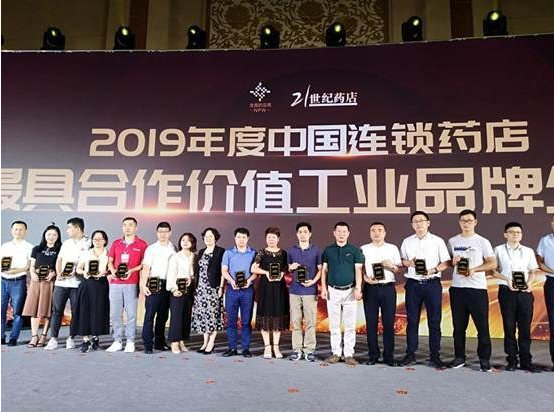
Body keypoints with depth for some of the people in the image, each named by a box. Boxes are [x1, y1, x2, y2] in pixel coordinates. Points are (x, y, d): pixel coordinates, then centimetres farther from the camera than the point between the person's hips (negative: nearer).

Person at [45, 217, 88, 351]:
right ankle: (53, 339, 8)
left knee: (75, 312, 2)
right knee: (57, 310, 2)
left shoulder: (88, 243, -2)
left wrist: (75, 272, -19)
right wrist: (58, 273, 2)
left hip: (76, 283, -4)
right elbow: (59, 260, 18)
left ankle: (71, 338, 13)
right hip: (61, 282, 5)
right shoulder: (66, 243, 17)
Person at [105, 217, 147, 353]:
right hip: (115, 283, 4)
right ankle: (117, 341, 16)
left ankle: (130, 342, 9)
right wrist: (112, 270, -5)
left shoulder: (141, 244, 2)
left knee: (131, 314, -1)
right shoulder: (116, 243, 14)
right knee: (115, 314, 6)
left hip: (132, 283, -4)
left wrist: (132, 270, -14)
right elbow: (110, 261, 14)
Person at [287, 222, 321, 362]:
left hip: (310, 290, -2)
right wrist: (291, 267, -5)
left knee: (310, 322, -1)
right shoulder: (291, 251, 9)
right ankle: (297, 349, 12)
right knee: (296, 321, 4)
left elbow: (320, 269, 4)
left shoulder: (316, 250, 4)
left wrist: (313, 281, -11)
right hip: (295, 290, 2)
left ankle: (309, 350, 8)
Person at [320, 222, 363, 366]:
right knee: (334, 324, 6)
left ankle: (349, 354, 10)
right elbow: (324, 270, 9)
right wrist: (323, 288, 0)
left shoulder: (355, 250, 4)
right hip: (333, 291, 1)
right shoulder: (328, 250, 8)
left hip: (349, 290, -1)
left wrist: (358, 288, -10)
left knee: (350, 325, 2)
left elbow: (358, 270, -1)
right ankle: (336, 352, 15)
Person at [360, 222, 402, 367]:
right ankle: (373, 355, 12)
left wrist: (392, 266, -10)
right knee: (371, 323, 2)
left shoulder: (393, 248, 11)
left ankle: (388, 356, 11)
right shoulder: (364, 249, 10)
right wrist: (365, 278, -10)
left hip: (388, 288, 0)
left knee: (389, 323, 1)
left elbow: (399, 269, 10)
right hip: (370, 288, 0)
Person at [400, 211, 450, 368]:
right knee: (412, 320, 6)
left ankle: (435, 355, 14)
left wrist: (433, 270, -15)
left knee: (434, 320, 4)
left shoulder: (438, 241, 2)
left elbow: (446, 262, 1)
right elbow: (402, 260, 14)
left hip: (432, 283, -1)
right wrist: (408, 262, -8)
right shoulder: (407, 242, 9)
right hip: (413, 284, 2)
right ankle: (410, 354, 14)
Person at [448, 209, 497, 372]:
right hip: (457, 287, 3)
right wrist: (453, 262, -7)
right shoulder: (452, 241, 10)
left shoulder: (482, 241, 2)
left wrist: (473, 269, -16)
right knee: (458, 325, 8)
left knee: (482, 325, 0)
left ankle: (484, 359, 11)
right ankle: (459, 357, 18)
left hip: (477, 288, -2)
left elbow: (493, 264, -3)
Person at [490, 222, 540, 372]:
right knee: (509, 326, 3)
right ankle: (512, 360, 12)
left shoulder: (528, 251, 11)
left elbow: (533, 271, 12)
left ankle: (526, 361, 13)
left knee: (525, 327, 3)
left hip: (525, 292, 2)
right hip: (506, 291, -2)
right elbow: (493, 271, 2)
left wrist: (529, 283, -8)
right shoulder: (499, 250, 3)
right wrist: (507, 280, -12)